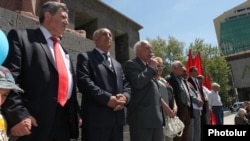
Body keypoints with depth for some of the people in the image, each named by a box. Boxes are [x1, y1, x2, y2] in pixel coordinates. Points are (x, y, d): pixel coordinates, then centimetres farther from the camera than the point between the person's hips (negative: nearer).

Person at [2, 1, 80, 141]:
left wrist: (76, 113, 15)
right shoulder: (21, 36, 0)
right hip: (35, 120, -6)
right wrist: (17, 115, -18)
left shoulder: (64, 50, 20)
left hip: (65, 119, 7)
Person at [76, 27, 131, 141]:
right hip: (96, 118, -6)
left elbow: (126, 85, 16)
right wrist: (107, 98, -19)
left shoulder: (117, 64, 24)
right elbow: (83, 81, -12)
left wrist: (125, 97, -7)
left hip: (117, 118, 7)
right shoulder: (85, 57, 3)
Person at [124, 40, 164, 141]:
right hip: (141, 117, -8)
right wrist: (151, 68, -10)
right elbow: (137, 82, -23)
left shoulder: (149, 67, 20)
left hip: (157, 117, 9)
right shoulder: (131, 64, -5)